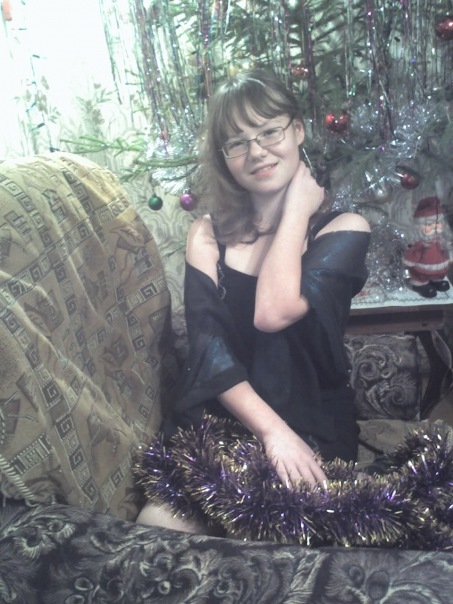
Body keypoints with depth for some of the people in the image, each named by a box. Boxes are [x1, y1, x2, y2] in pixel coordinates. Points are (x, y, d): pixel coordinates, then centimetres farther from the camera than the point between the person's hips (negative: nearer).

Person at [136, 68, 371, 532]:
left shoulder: (343, 229, -2)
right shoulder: (207, 236, 5)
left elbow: (273, 313, -21)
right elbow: (209, 351, -7)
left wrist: (298, 206, -9)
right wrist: (272, 430, -21)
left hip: (312, 432, -1)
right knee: (156, 532, -23)